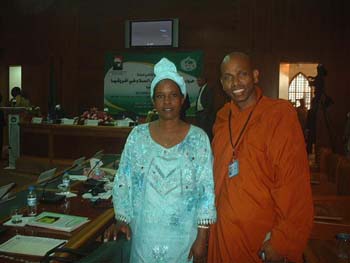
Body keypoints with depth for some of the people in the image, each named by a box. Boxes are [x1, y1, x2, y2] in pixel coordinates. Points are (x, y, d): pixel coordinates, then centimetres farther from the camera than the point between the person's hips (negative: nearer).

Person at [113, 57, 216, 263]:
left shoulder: (198, 138, -8)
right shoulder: (138, 136, -4)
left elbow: (206, 191, -7)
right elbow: (123, 182, 2)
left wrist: (202, 237, -8)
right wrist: (123, 219, 4)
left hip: (183, 236, -1)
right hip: (145, 234, 1)